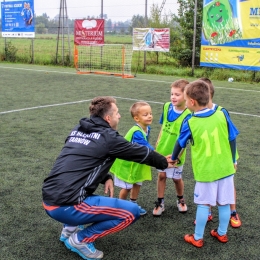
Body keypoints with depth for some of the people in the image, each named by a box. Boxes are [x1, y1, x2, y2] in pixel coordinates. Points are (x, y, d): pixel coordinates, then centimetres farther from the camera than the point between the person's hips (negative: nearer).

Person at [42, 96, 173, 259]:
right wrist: (164, 162, 25)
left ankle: (70, 228, 22)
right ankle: (80, 239, 3)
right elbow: (141, 152, 7)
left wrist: (106, 178, 14)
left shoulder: (78, 130, 15)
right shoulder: (108, 137, -5)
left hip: (49, 201, 8)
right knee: (132, 212, -3)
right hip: (66, 207, -8)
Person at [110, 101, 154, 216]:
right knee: (126, 187, 5)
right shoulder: (136, 132, -34)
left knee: (137, 184, 17)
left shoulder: (147, 128, -6)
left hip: (137, 162, 8)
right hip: (127, 163, -8)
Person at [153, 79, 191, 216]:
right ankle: (160, 202, 28)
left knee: (176, 178, 14)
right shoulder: (166, 107, -6)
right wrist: (158, 143, 10)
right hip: (162, 150, 4)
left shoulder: (187, 115, -23)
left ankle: (180, 199, 40)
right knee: (161, 175, 13)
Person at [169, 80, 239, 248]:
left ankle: (198, 238, 20)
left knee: (203, 204, 9)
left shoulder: (190, 124, -11)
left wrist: (174, 158, 25)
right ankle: (222, 234, 31)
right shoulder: (222, 116, -8)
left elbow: (180, 144, 5)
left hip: (205, 171, -2)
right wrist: (233, 161, 17)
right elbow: (232, 140, 2)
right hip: (225, 168, 2)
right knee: (224, 203, 15)